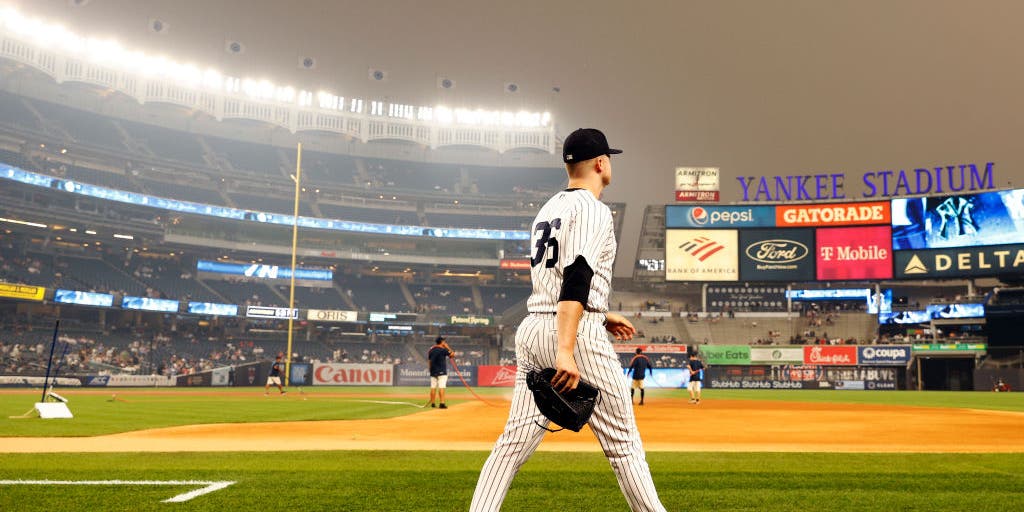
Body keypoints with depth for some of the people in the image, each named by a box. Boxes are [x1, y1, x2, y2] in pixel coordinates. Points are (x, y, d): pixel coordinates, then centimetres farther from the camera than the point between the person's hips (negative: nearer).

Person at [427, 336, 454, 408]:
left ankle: (432, 403, 12)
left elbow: (429, 361, 12)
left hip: (433, 372, 6)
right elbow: (452, 355, -2)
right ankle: (442, 403, -12)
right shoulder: (443, 350, -10)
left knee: (433, 387, 8)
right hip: (441, 372, -6)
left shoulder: (431, 350, 9)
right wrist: (447, 347, 5)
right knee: (441, 387, -8)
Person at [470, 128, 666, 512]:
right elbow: (576, 280, -21)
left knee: (515, 439, 7)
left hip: (531, 328, 8)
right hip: (577, 333, -8)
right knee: (623, 441, 3)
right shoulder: (592, 210, -7)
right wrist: (566, 351, -29)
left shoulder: (548, 209, 18)